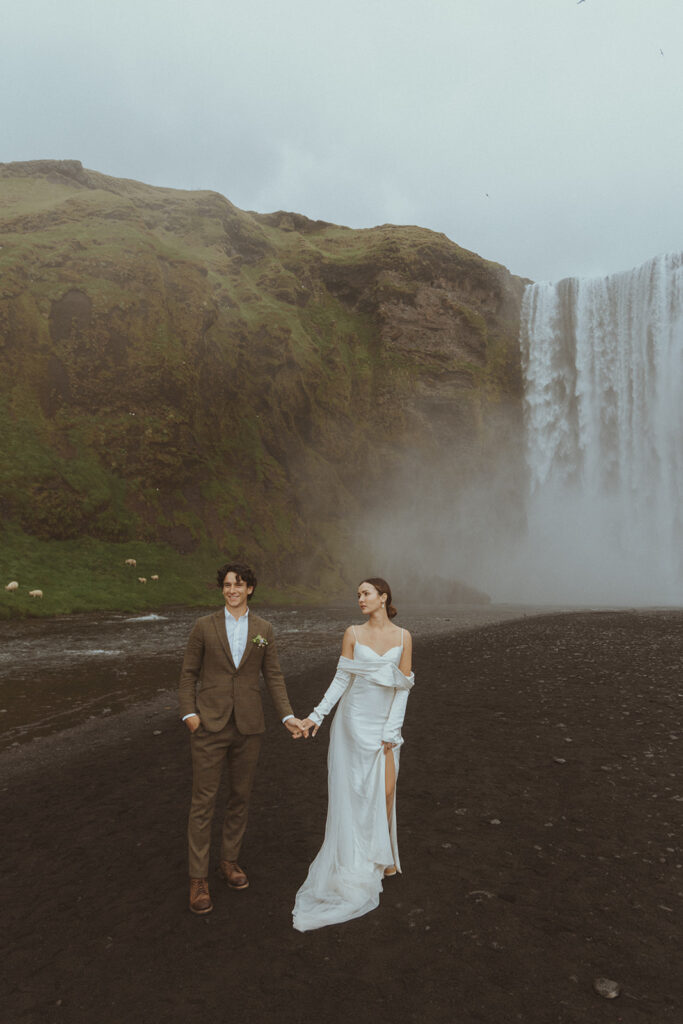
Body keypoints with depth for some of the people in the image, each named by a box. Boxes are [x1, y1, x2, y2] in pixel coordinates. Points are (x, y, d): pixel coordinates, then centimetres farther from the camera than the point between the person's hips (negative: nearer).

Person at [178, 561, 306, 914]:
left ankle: (230, 861, 34)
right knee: (203, 802, 3)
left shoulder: (263, 629, 2)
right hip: (209, 726, -2)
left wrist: (288, 716, -6)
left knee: (240, 797, 14)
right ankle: (198, 878, 16)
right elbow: (188, 673, 1)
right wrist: (189, 713, -12)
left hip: (248, 727, 2)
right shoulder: (204, 626, -3)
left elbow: (273, 677, 4)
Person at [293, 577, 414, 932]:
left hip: (385, 725, 1)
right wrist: (317, 715, -10)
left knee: (385, 791, 3)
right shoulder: (353, 634, -5)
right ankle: (356, 860, 22)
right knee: (352, 791, 4)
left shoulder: (403, 637, -3)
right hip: (353, 721, -1)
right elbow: (341, 679, -3)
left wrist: (391, 731, -5)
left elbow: (403, 687, -2)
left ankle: (381, 853, 28)